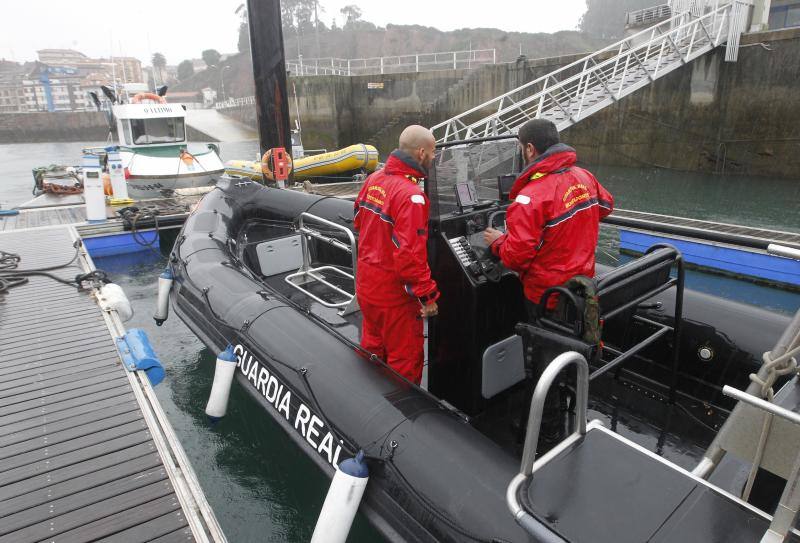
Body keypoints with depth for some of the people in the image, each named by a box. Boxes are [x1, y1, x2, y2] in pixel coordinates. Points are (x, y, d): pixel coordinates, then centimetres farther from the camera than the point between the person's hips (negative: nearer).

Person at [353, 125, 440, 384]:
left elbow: (359, 220, 15)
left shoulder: (374, 180, 0)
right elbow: (410, 254, -28)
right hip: (395, 294, -8)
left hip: (366, 284, 9)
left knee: (371, 350, 25)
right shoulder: (411, 195, -25)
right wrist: (427, 295, -19)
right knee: (404, 359, 10)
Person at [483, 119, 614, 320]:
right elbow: (606, 205, 16)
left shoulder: (531, 197, -28)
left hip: (548, 298, -7)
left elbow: (516, 257, -26)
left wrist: (497, 242, -6)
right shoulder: (585, 177, -5)